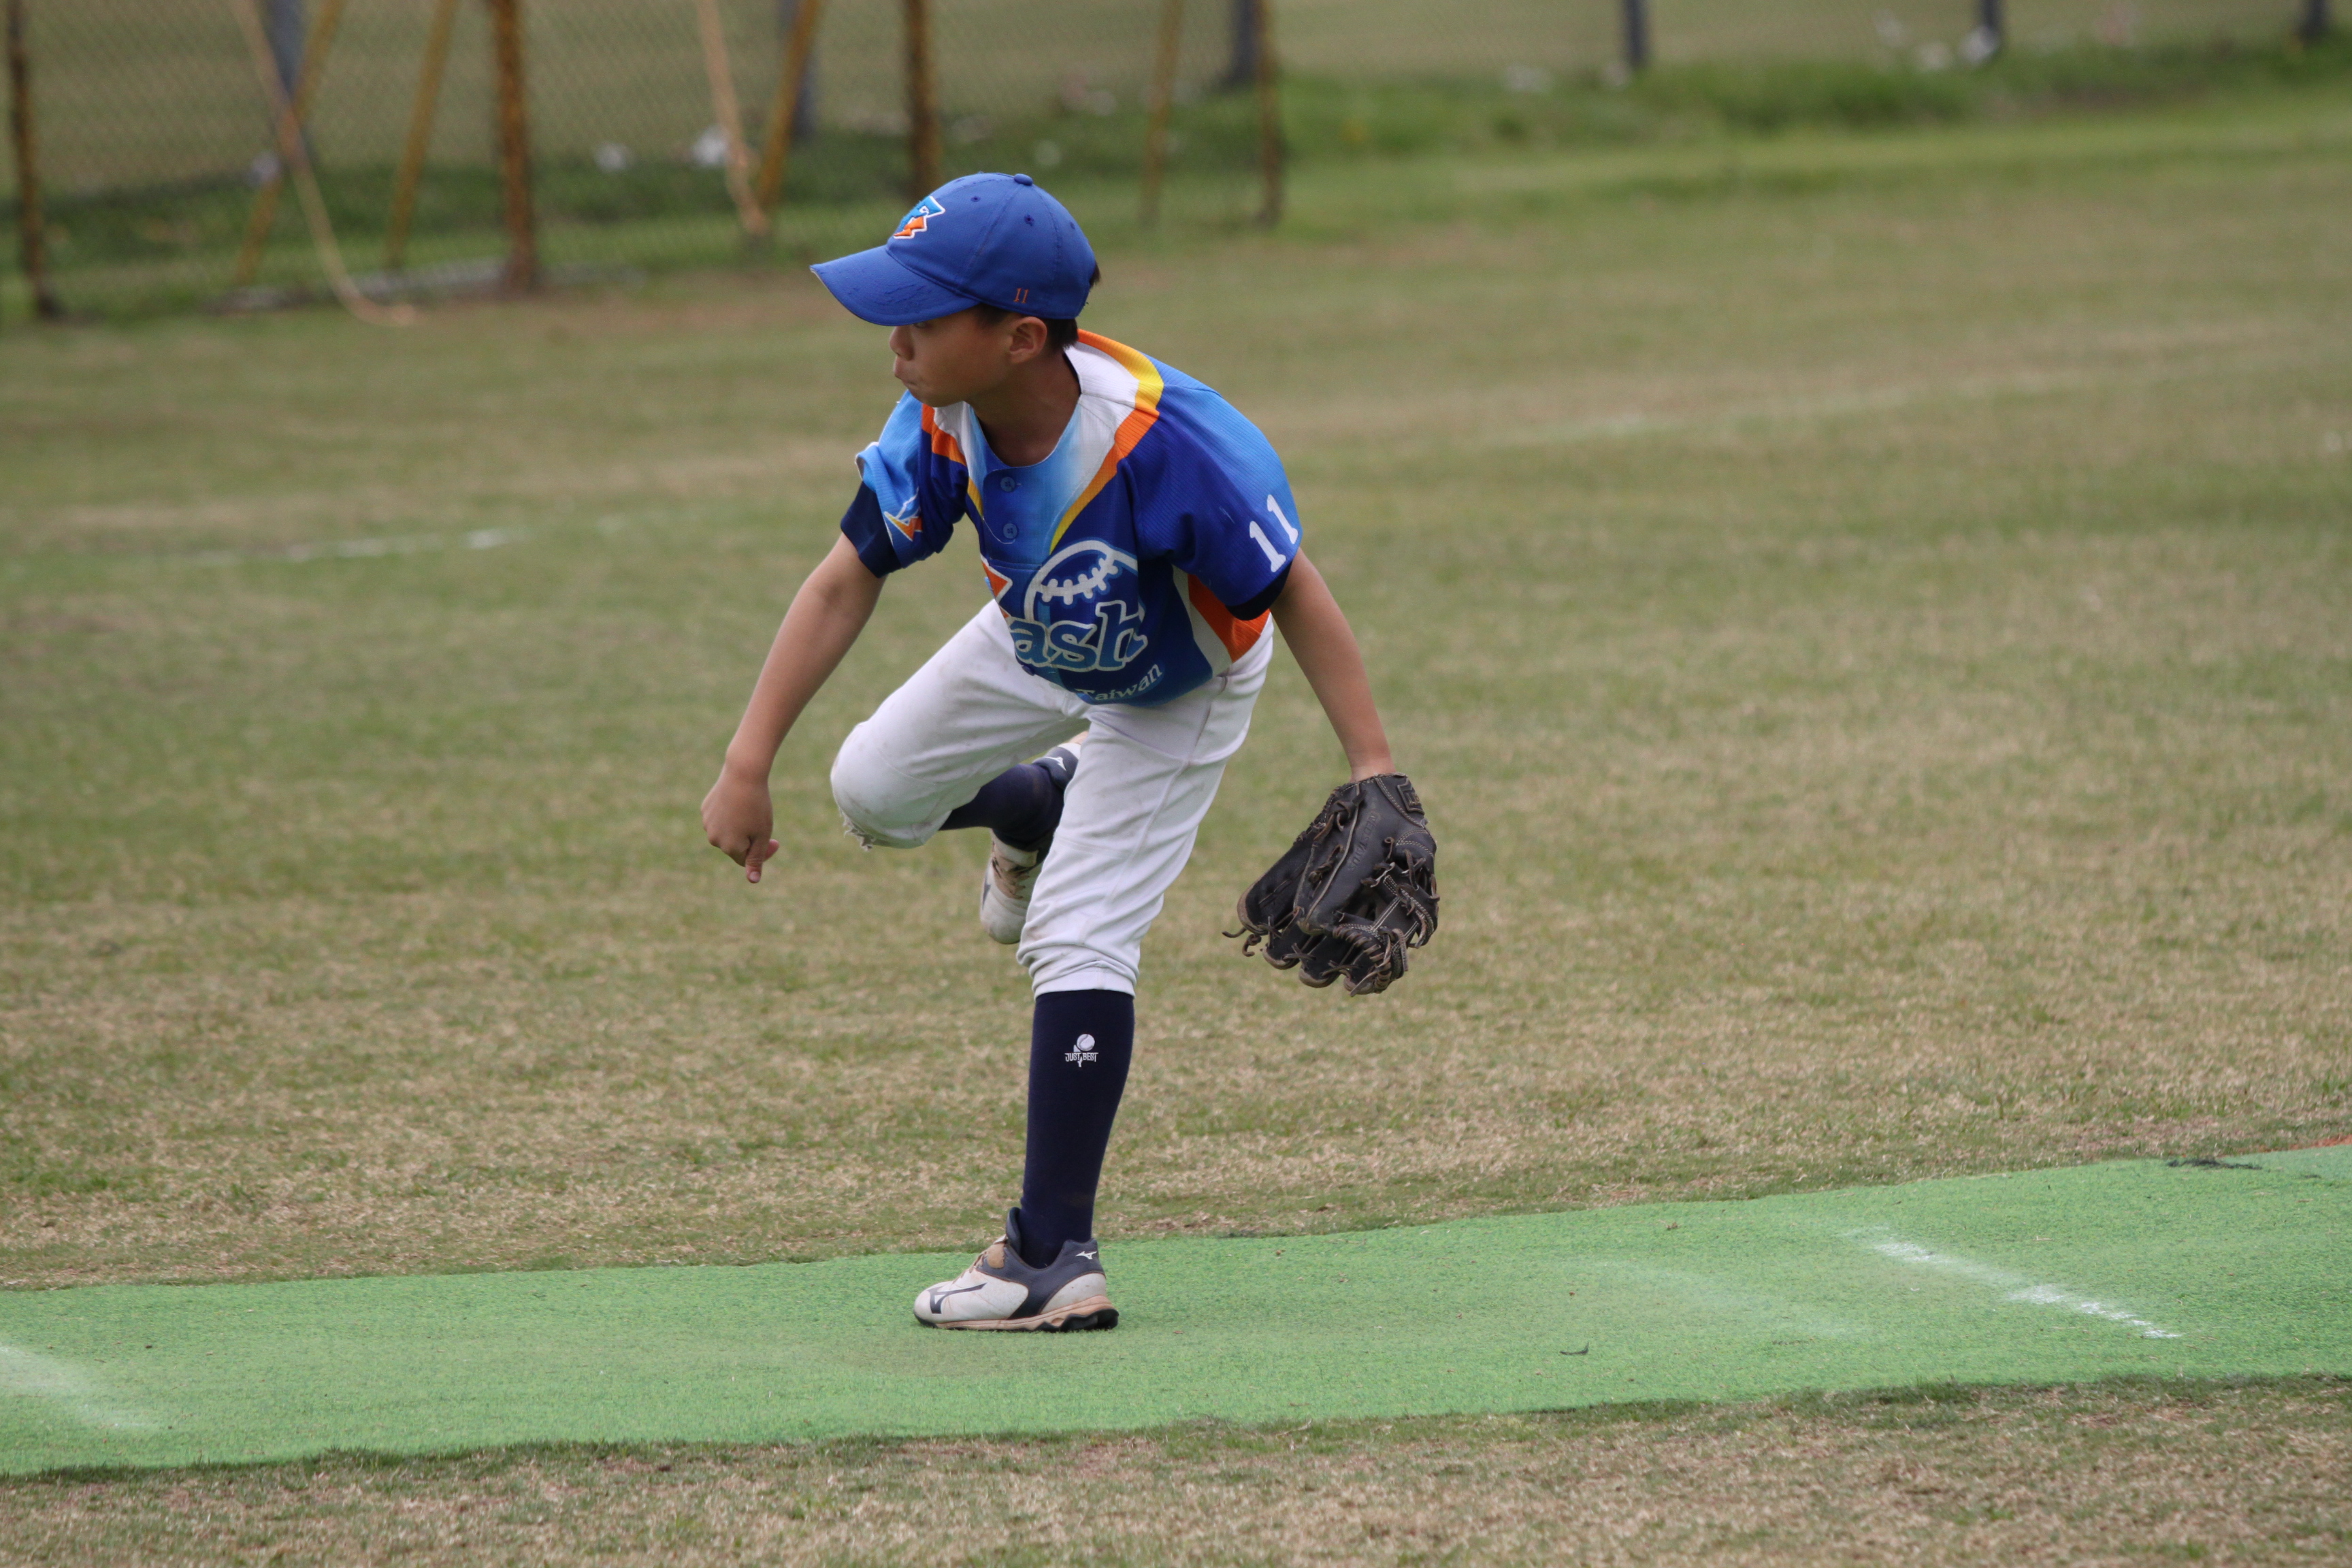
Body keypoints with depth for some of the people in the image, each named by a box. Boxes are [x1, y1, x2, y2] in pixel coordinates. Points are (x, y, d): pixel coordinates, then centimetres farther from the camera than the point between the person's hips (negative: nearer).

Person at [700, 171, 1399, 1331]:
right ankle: (1046, 808, 42)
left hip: (1173, 693, -6)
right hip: (1035, 647, 6)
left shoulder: (1168, 446, -44)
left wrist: (1374, 774, -40)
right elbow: (848, 579, -21)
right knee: (872, 789, 10)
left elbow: (1292, 596, -34)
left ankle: (1053, 1256, -10)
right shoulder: (943, 423, -29)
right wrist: (748, 762, -26)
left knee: (1078, 938, -15)